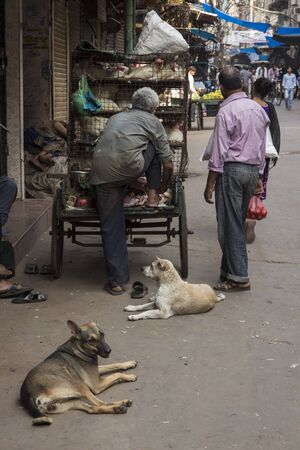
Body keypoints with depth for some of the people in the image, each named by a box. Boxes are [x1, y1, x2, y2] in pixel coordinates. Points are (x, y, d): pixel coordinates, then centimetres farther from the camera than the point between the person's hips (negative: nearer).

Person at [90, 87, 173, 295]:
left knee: (111, 227, 11)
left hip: (102, 174, 4)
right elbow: (167, 163, 18)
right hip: (129, 167, -4)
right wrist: (163, 186, 36)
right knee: (154, 144, 25)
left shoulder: (115, 118, 32)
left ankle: (117, 280, 11)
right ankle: (152, 195, 26)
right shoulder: (153, 121, 18)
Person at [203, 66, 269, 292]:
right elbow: (262, 147, 14)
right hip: (253, 170, 7)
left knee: (230, 224, -2)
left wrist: (210, 184, -9)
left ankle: (238, 277, 0)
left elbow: (219, 152, -14)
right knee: (238, 222, 14)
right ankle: (230, 268, 22)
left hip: (232, 170, -7)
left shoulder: (226, 112, -12)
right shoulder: (258, 109, 9)